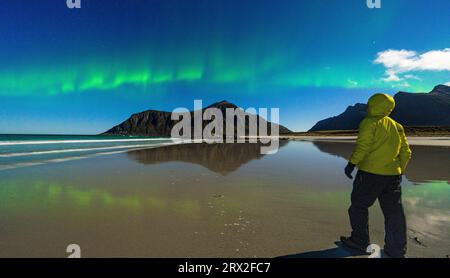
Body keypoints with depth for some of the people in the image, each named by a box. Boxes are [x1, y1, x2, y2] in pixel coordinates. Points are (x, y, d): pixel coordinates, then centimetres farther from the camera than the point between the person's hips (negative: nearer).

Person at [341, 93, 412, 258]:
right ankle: (396, 250, 19)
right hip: (393, 175, 7)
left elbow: (363, 146, -19)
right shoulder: (397, 126, 15)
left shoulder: (369, 123, -8)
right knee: (393, 212, 11)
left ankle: (360, 241, 17)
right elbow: (405, 152, 15)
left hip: (370, 173, -7)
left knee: (359, 206, 8)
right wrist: (400, 171, 21)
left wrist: (351, 164, -16)